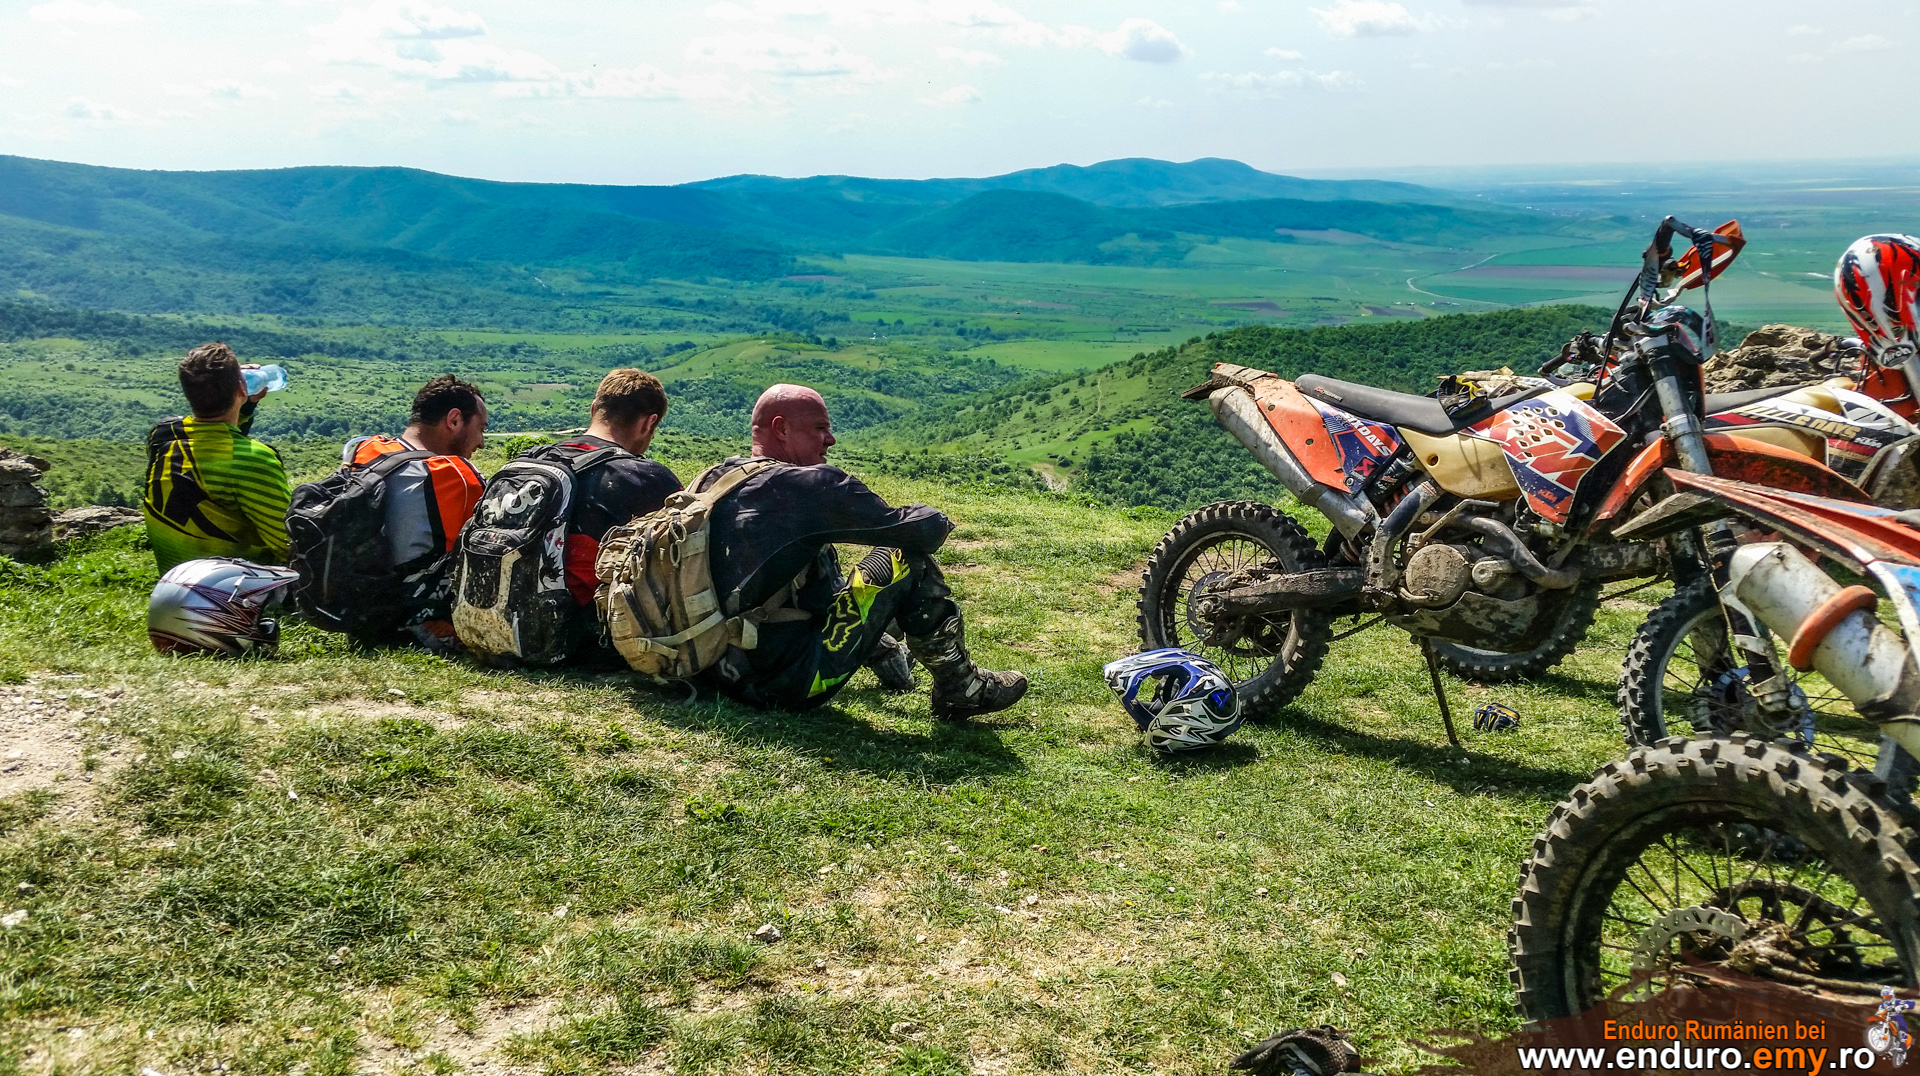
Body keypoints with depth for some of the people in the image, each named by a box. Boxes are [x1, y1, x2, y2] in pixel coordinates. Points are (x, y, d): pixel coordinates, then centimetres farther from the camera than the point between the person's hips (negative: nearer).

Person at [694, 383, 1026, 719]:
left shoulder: (709, 482, 8)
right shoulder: (807, 484, -16)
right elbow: (924, 530, -15)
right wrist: (938, 522, 9)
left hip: (728, 676, 9)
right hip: (793, 684, -9)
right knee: (908, 558, -4)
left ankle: (888, 656, 46)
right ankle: (961, 690, 8)